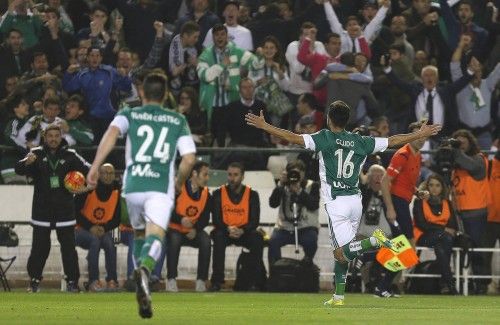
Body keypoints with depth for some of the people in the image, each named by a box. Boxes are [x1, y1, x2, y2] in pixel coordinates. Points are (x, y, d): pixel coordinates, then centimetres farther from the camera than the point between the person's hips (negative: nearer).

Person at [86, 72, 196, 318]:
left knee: (139, 233, 25)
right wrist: (179, 183, 25)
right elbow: (189, 158, 7)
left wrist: (95, 166, -15)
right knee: (155, 236, -17)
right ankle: (145, 269, -49)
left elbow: (112, 132, -9)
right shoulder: (177, 121, 15)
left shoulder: (129, 115, 13)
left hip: (133, 186, 2)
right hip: (161, 188, -2)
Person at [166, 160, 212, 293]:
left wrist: (195, 229, -16)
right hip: (175, 229, -4)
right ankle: (171, 280, -29)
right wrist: (181, 219, -31)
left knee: (206, 240, -25)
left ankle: (201, 280, -19)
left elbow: (205, 218, 2)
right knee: (174, 239, -36)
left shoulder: (206, 194, 1)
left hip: (193, 232, 4)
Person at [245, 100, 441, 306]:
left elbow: (293, 138, -12)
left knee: (344, 252, -9)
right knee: (340, 252, 15)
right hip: (355, 201, 5)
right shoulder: (360, 142, 8)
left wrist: (264, 126, -8)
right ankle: (338, 296, 13)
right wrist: (420, 134, 26)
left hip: (336, 203, -5)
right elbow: (393, 141, 13)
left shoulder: (325, 138, -4)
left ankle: (374, 241, -33)